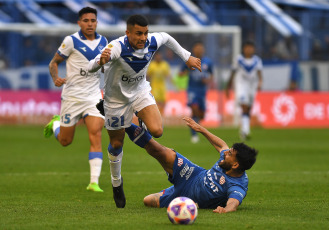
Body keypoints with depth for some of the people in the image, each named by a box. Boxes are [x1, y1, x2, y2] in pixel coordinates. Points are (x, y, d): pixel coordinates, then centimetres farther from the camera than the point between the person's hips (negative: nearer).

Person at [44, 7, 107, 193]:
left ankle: (94, 182, -17)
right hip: (72, 96, -2)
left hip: (94, 96, 2)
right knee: (65, 141, 7)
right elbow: (54, 62, 0)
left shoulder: (103, 42, 6)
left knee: (96, 136, -16)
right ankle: (55, 124, 43)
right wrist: (56, 78, -19)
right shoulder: (71, 41, -7)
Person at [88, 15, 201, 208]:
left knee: (157, 131, -20)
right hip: (116, 98, -3)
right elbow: (91, 68, -46)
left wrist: (187, 57, 14)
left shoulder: (152, 42, -20)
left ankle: (140, 122, 18)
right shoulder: (118, 47, -34)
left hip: (140, 92, 3)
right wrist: (101, 61, -69)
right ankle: (117, 183, 36)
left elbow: (167, 38, 6)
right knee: (116, 143, 9)